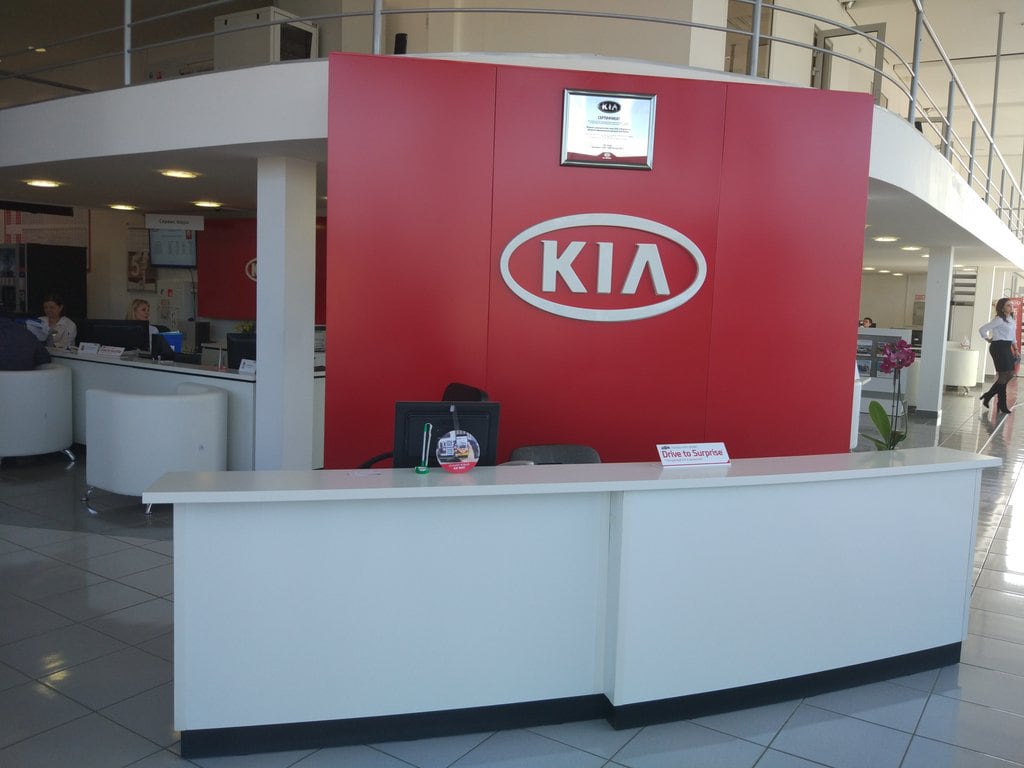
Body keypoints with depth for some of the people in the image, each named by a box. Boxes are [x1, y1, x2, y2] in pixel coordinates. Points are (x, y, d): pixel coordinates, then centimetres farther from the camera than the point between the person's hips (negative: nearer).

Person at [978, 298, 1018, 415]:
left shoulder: (1012, 320, 14)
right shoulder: (999, 319, -12)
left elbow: (1013, 337, 21)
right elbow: (982, 329, -17)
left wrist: (1016, 350, 14)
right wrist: (988, 339, -2)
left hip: (1007, 348, 9)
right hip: (998, 347, -9)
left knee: (1010, 374, 9)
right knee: (1004, 375, -7)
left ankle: (987, 396, 20)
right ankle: (1002, 405, 2)